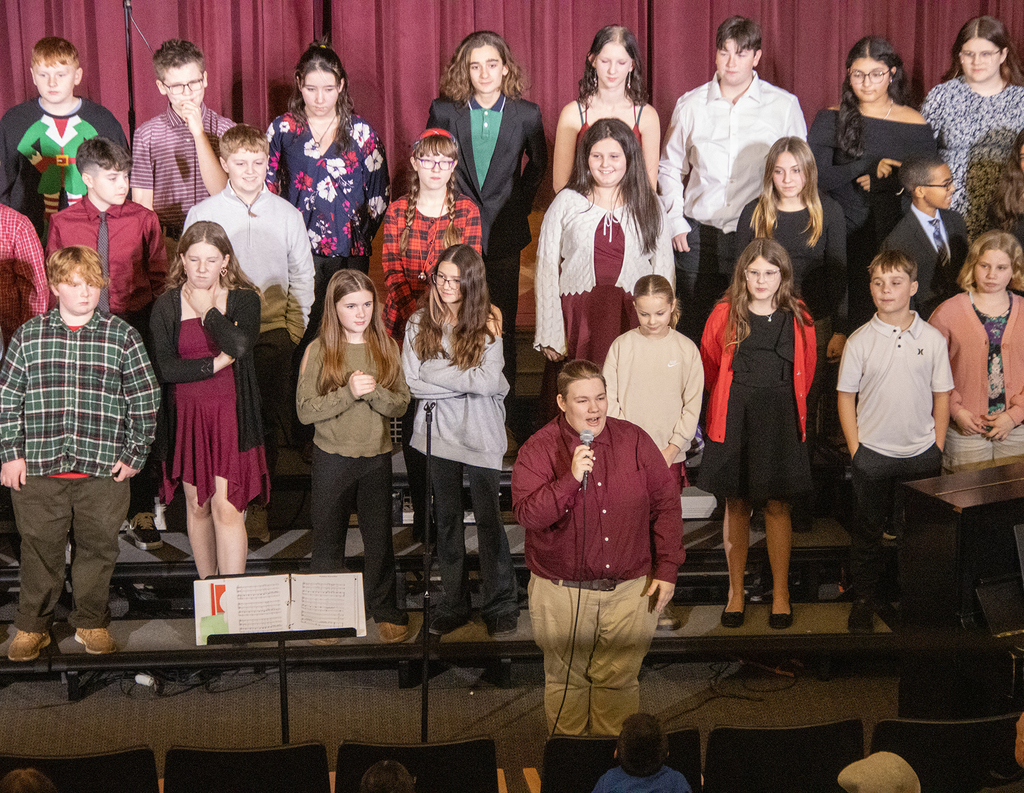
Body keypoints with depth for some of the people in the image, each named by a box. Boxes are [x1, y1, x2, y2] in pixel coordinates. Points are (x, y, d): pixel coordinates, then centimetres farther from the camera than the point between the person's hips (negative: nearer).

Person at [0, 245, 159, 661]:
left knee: (97, 548, 10)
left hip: (104, 470, 0)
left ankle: (91, 623, 28)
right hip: (39, 469, 0)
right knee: (40, 550, 10)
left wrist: (135, 454, -1)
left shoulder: (122, 336, 0)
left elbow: (145, 398, 3)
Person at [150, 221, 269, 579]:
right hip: (186, 416, 2)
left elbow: (240, 345, -20)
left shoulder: (244, 300, 0)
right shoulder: (167, 305, 2)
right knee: (197, 505, 12)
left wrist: (208, 310, -10)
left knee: (227, 507, -9)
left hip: (231, 415, -2)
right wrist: (217, 363, -12)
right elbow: (165, 368, -9)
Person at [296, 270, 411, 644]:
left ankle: (386, 610, 26)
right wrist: (348, 392, -22)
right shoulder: (318, 350, -6)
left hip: (376, 456, 2)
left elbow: (401, 404, 0)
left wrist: (374, 391, -20)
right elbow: (305, 410, -11)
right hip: (332, 458, -2)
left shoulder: (386, 347, 1)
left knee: (379, 535, 11)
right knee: (328, 537, 11)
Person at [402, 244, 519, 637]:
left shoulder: (487, 324, -7)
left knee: (488, 520, 3)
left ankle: (501, 606, 15)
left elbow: (489, 381, -18)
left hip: (480, 433, -3)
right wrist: (466, 380, -13)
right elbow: (412, 381, -9)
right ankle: (453, 603, 25)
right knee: (447, 519, 13)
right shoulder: (419, 324, 0)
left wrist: (436, 373, -14)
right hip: (438, 432, 3)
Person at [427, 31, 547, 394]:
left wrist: (520, 203, 8)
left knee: (502, 324, 5)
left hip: (503, 235, 0)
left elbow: (538, 163, 16)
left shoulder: (526, 114, -2)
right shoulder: (443, 111, -2)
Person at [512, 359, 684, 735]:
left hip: (630, 590, 1)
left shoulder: (635, 440, 1)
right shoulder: (538, 449, -6)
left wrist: (667, 569, 1)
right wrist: (571, 479, -27)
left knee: (619, 680, 5)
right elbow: (527, 514, -16)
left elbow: (666, 503, 5)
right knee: (566, 680, 11)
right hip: (561, 591, -1)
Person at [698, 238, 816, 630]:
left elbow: (806, 371, 14)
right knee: (736, 506, 7)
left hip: (780, 421, 0)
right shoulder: (725, 315, -2)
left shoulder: (798, 319, 0)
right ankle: (736, 591, 19)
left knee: (777, 507, 3)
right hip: (733, 421, 0)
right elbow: (709, 367, 11)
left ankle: (780, 593, 15)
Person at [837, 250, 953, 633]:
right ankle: (864, 598, 22)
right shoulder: (860, 340, -4)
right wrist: (855, 449, -3)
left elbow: (942, 395, 4)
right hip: (872, 453, -1)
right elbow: (846, 396, 0)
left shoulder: (933, 339, -2)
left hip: (922, 452, 1)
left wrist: (937, 447, 1)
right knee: (869, 527, 8)